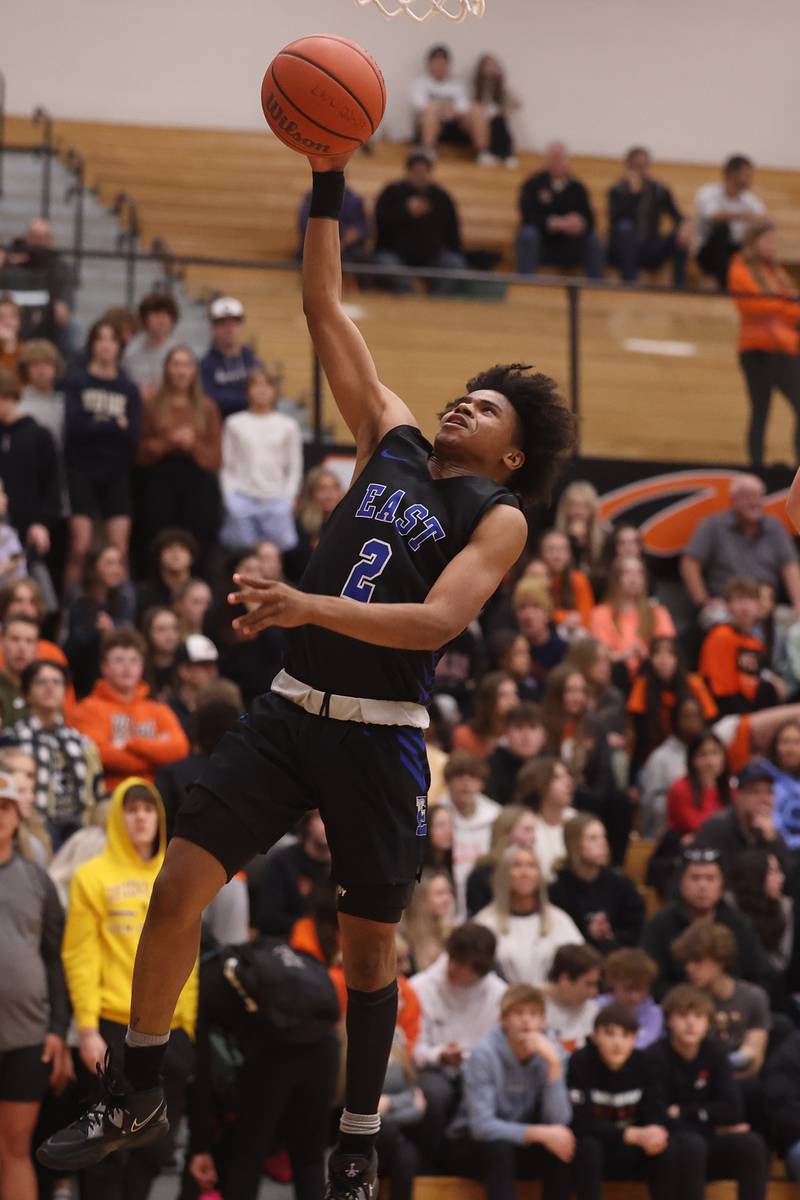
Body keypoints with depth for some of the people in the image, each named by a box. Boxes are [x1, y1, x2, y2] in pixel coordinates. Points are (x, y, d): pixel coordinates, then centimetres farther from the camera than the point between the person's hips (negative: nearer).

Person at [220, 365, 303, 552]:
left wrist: (287, 498, -2)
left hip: (276, 501, 0)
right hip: (242, 498, 0)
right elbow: (227, 466, 8)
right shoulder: (235, 424, 7)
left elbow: (295, 468, 9)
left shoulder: (288, 425, 7)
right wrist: (231, 498, -2)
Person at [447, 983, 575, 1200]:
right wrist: (540, 1133, -34)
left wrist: (554, 1065, -27)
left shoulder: (548, 1053, -9)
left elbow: (557, 1121, -18)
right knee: (498, 1148, -35)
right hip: (473, 1147, -4)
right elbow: (481, 1126, -27)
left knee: (562, 1149, -24)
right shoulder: (485, 1054, -20)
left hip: (522, 1146, 4)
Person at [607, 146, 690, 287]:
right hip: (622, 252, -3)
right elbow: (617, 219, -24)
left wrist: (685, 226, -28)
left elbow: (678, 217, -5)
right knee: (626, 227, -34)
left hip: (649, 253, 3)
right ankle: (629, 281, -38)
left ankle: (680, 285, -24)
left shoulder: (660, 191, 4)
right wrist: (633, 192, -28)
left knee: (680, 236, -22)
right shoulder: (617, 191, -5)